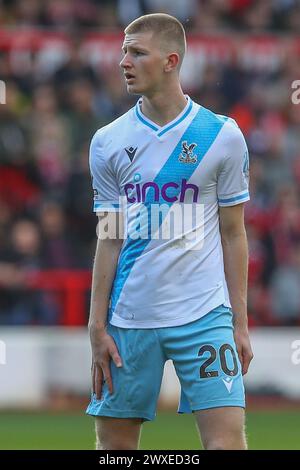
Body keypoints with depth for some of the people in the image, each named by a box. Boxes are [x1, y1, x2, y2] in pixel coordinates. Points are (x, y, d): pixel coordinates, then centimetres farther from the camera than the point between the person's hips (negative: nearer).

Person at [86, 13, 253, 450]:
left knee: (226, 438, -11)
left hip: (204, 316, -2)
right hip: (128, 319, 2)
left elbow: (233, 235, 4)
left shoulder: (223, 136, 0)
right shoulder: (107, 142, 5)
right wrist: (97, 327, 1)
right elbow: (109, 241, 7)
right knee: (115, 441, 3)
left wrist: (239, 323, 2)